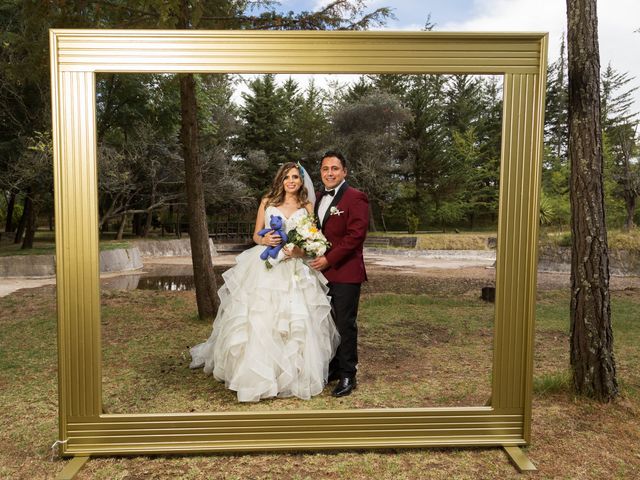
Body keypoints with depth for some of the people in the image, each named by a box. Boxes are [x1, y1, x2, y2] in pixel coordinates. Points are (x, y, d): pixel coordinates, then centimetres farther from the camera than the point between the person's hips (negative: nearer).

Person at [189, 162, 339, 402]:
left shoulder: (307, 207, 9)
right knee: (258, 321, -2)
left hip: (294, 271, 0)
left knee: (295, 322, -4)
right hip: (264, 268, 0)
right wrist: (265, 240, -11)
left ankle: (292, 375, 12)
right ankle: (257, 375, 12)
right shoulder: (267, 202, 9)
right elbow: (256, 236, 11)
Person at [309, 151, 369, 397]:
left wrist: (329, 259, -17)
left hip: (345, 272, -7)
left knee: (345, 324, 1)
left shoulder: (355, 198, -8)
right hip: (321, 271, 7)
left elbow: (356, 235, -16)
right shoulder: (318, 198, 16)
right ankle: (332, 367, 28)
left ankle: (347, 375, 14)